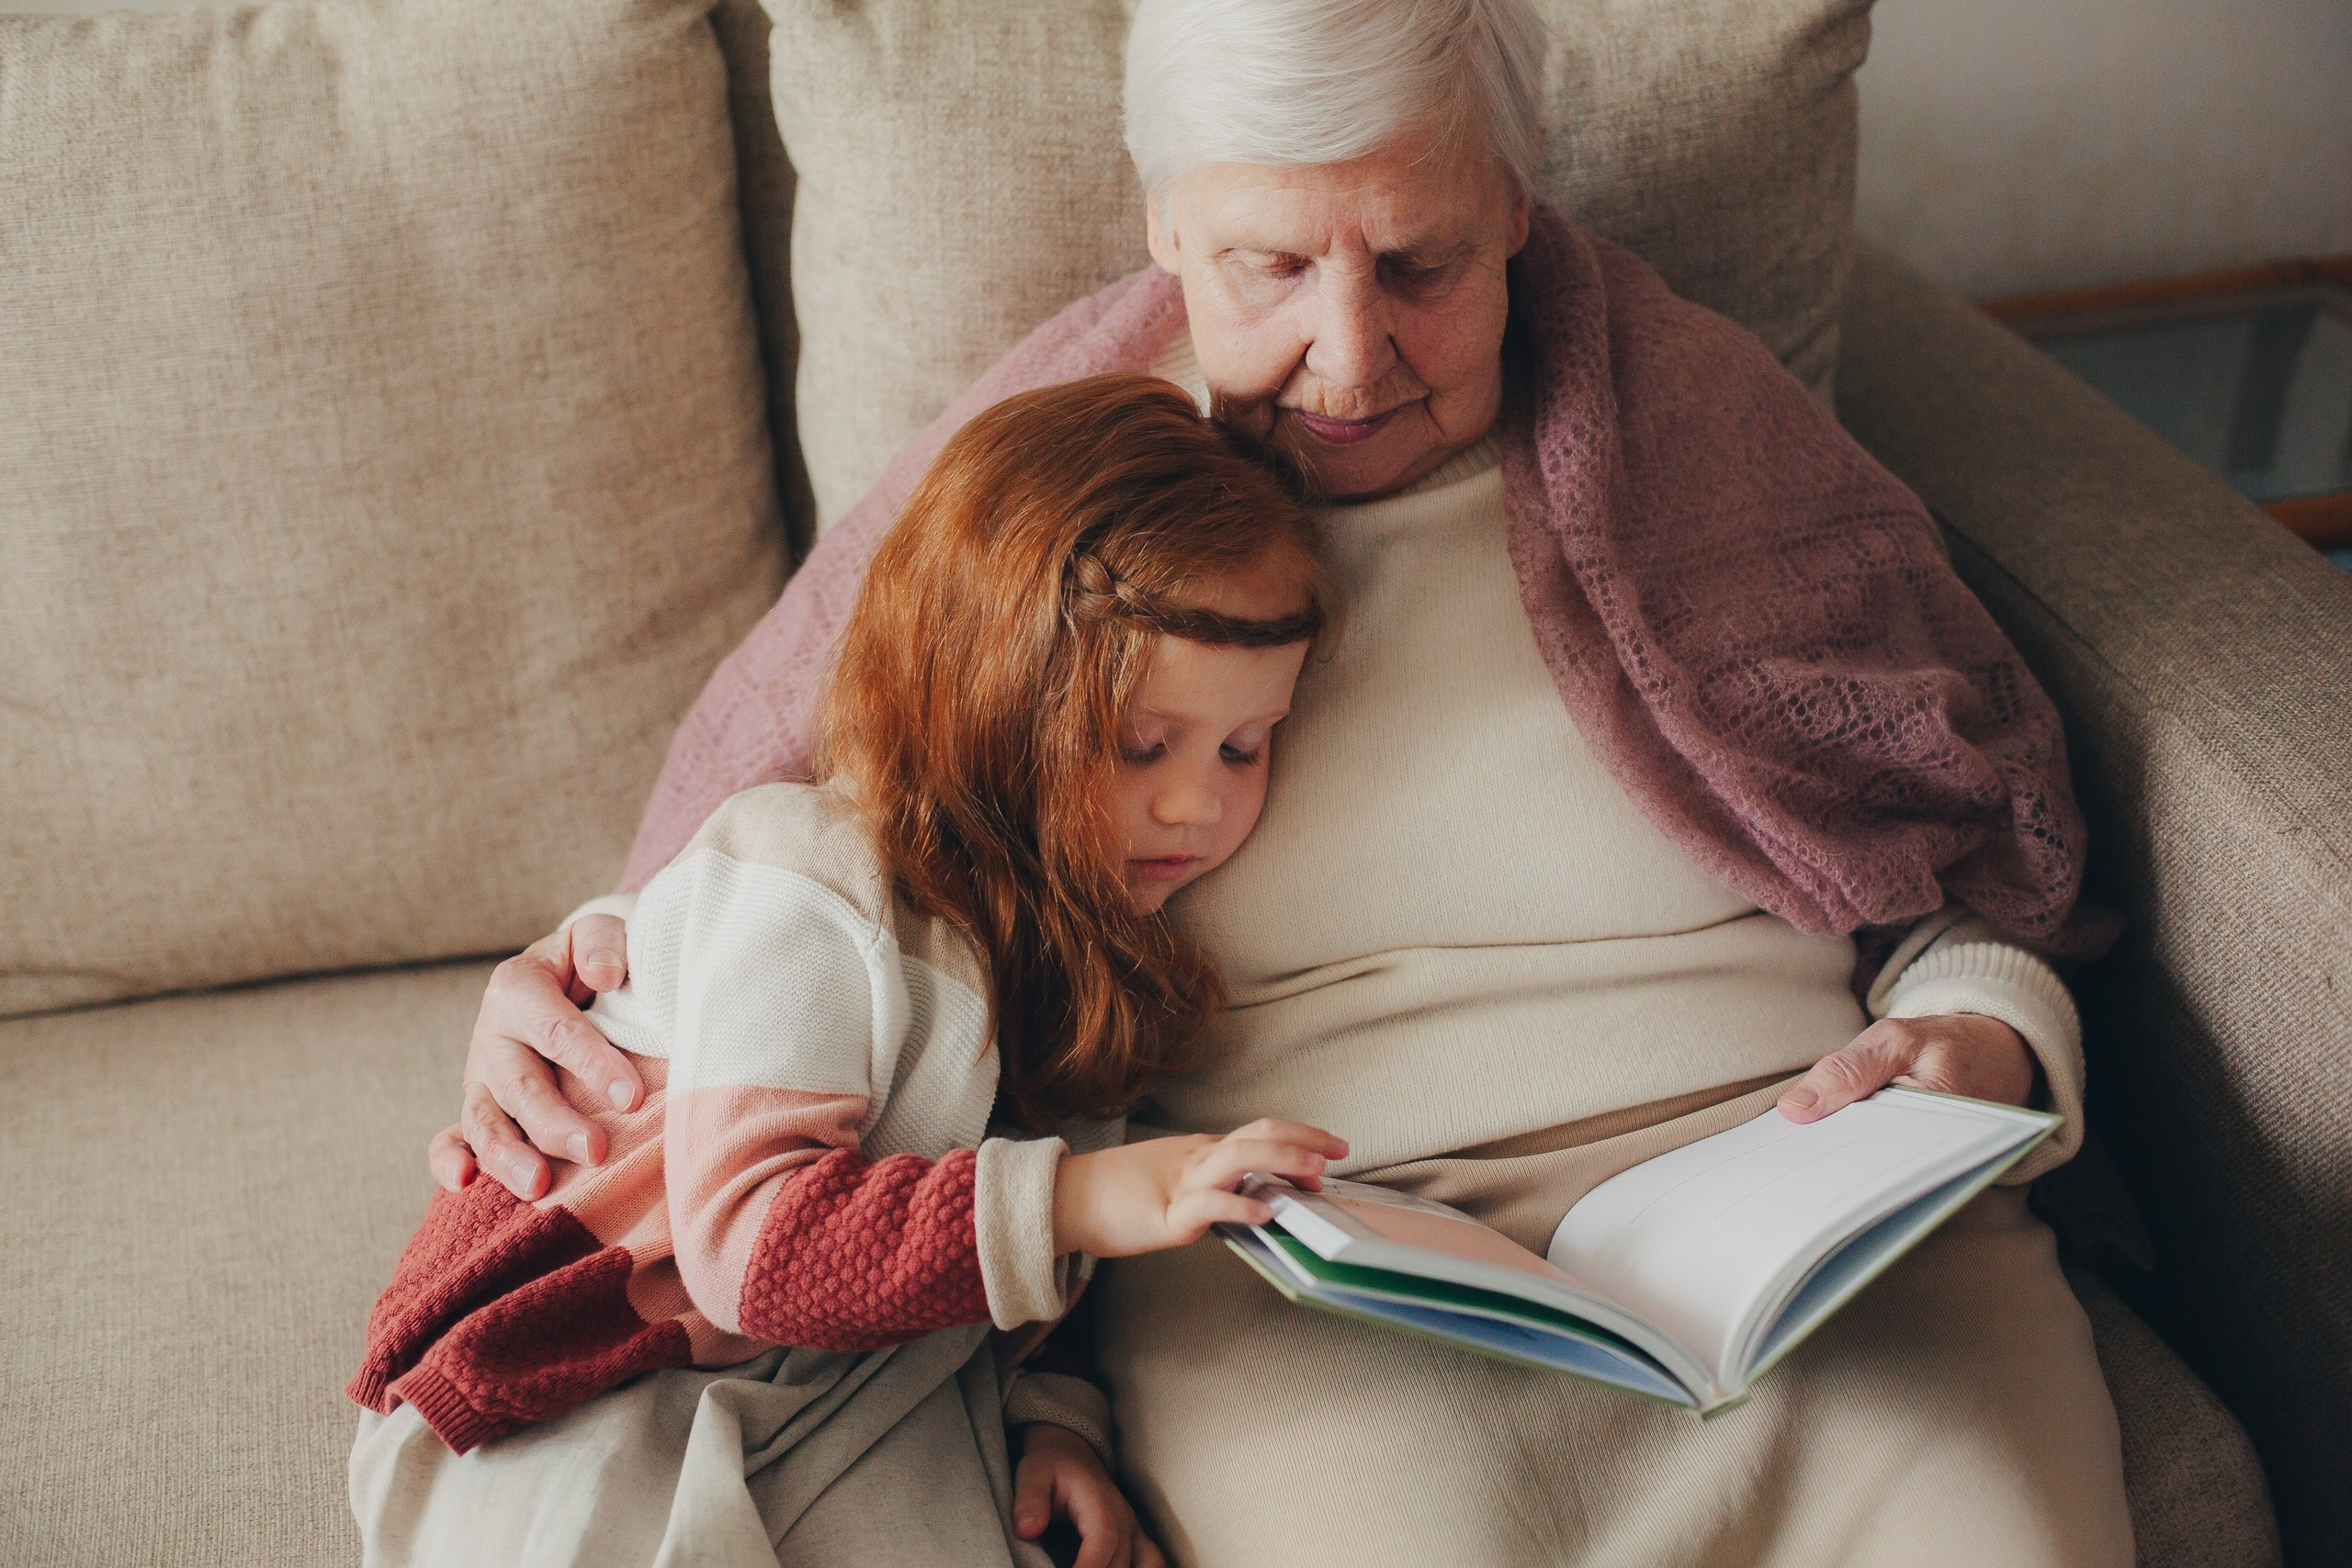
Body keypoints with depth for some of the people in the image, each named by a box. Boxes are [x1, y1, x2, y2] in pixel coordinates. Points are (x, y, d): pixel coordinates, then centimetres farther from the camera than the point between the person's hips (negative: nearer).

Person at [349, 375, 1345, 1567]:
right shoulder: (808, 901, -21)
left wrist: (1052, 1410, -3)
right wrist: (1079, 1200, -38)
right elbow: (744, 1239, -31)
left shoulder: (1086, 927, 4)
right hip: (578, 1410, -4)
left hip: (841, 1395, 5)